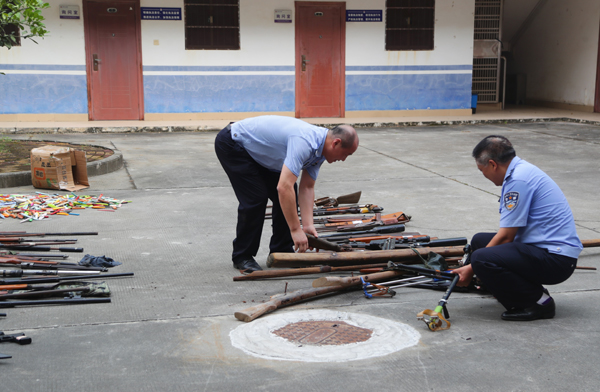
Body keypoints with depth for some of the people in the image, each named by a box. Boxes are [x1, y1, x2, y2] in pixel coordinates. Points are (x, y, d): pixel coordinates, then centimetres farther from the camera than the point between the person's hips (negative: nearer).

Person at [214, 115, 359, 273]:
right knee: (255, 197, -15)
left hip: (256, 151, 9)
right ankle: (242, 256, 1)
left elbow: (307, 188, 1)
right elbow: (283, 187, -40)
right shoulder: (304, 142, -34)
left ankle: (281, 251, 14)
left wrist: (308, 224, -9)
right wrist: (296, 229, -34)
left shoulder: (319, 148, -4)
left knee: (286, 196, 4)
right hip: (231, 143, -9)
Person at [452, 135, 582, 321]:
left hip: (556, 258, -11)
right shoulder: (522, 170, 14)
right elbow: (510, 233, 22)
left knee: (481, 259, -25)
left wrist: (471, 268, -5)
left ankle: (539, 301, -8)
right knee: (479, 240, 13)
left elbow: (506, 237, -16)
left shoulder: (518, 180, -18)